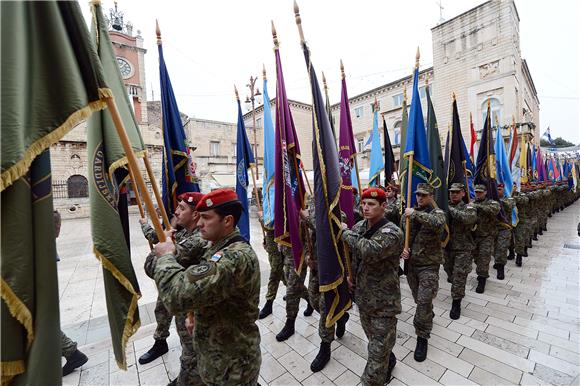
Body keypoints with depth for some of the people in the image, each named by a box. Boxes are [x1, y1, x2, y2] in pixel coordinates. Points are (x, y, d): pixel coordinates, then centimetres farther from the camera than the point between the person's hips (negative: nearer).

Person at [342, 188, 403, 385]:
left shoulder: (392, 232, -22)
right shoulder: (359, 226, -1)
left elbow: (370, 251, -40)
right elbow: (350, 252, 17)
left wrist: (346, 232, -27)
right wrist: (350, 272, 6)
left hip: (384, 302, -7)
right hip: (363, 296, 7)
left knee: (378, 348, 5)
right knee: (374, 339, 28)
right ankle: (388, 362, 54)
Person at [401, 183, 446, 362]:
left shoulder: (437, 212, -9)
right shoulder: (409, 213, 4)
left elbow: (438, 222, -35)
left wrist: (416, 214, -35)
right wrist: (403, 249, -12)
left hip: (429, 264, -5)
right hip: (411, 262, 5)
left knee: (424, 301, -4)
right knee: (418, 298, 21)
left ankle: (422, 337, 14)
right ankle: (429, 315, 51)